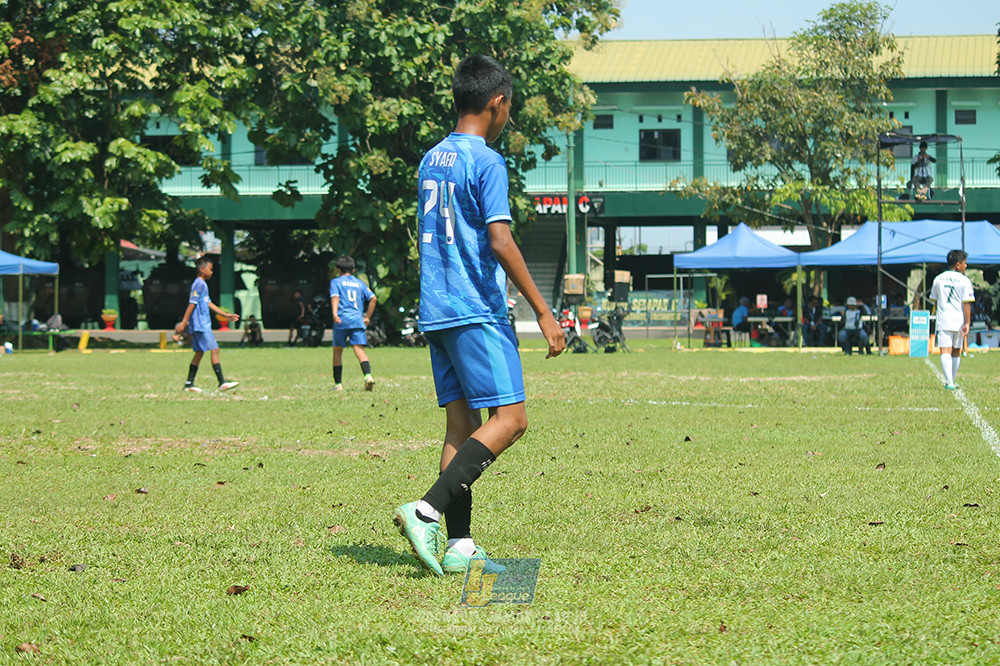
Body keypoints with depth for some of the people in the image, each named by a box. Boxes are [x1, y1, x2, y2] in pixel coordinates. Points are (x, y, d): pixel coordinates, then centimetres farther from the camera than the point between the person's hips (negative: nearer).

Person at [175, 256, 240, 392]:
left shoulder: (203, 284, 18)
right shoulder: (199, 284, -12)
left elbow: (209, 304, 25)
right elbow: (192, 304, -17)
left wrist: (225, 315, 26)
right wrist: (184, 322, -19)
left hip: (202, 324, 10)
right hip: (201, 325, -10)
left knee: (199, 353, 10)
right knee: (214, 350, -11)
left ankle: (189, 383, 11)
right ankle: (222, 383, -13)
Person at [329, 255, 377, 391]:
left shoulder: (336, 282, 10)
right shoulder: (360, 283, 20)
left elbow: (335, 297, -7)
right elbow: (373, 298, 11)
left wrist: (335, 313, -22)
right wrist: (367, 317, 17)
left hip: (342, 320, -2)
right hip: (358, 320, 2)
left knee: (337, 351, 10)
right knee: (359, 349, -8)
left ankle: (338, 384, 12)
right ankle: (368, 375, -33)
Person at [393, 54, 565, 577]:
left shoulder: (430, 160, 15)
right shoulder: (487, 162, -10)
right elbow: (500, 243, -17)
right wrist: (543, 313, -15)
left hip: (435, 313, 9)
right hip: (478, 312, -8)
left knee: (461, 423, 7)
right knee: (510, 419, -8)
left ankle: (459, 545, 1)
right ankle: (428, 510, -20)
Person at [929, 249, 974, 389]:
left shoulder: (938, 279, 7)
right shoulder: (964, 281, -5)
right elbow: (966, 303, -9)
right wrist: (967, 323, -9)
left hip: (943, 320, 1)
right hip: (959, 320, -1)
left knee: (945, 351, -6)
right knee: (956, 352, 14)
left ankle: (949, 382, -21)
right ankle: (951, 381, 20)